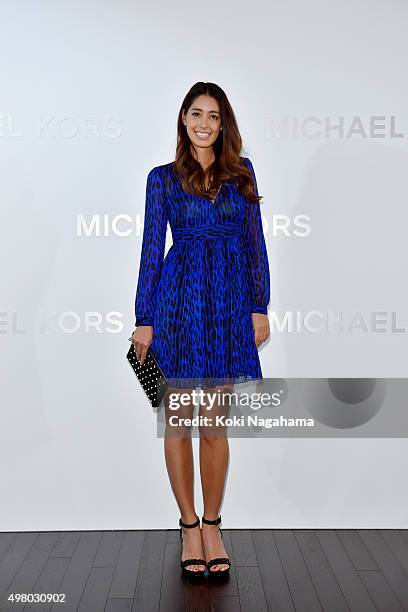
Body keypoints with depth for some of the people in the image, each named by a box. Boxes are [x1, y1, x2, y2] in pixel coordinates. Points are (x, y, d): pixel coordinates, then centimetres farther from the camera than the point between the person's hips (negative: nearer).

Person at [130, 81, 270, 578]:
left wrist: (260, 306, 2)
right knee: (178, 420, 5)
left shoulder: (241, 171, 10)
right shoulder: (163, 178, 5)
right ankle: (189, 526, 22)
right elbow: (151, 249, 3)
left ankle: (212, 526, 22)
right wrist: (144, 319, -1)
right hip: (179, 299, -1)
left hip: (230, 303, 2)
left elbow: (254, 242, 9)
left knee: (215, 424, 6)